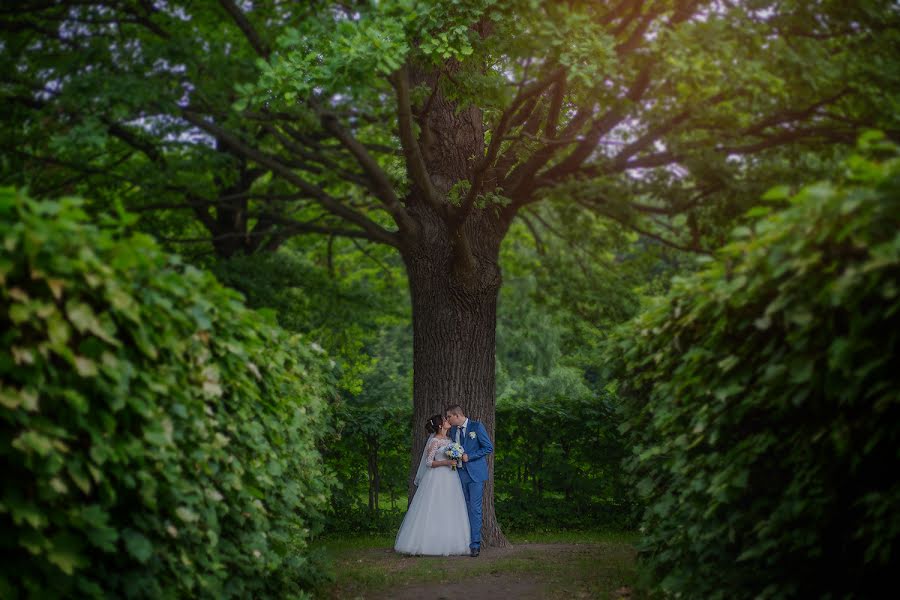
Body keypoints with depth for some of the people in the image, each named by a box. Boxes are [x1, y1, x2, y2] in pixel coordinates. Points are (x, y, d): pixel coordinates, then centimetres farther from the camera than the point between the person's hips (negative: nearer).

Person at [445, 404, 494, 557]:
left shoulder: (476, 427, -7)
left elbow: (489, 447, -8)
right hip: (461, 474, 6)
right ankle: (466, 541, 13)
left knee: (475, 508, -8)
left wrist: (469, 457, -13)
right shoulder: (453, 430, 12)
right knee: (465, 509, 7)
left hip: (475, 474, -6)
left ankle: (475, 544, -6)